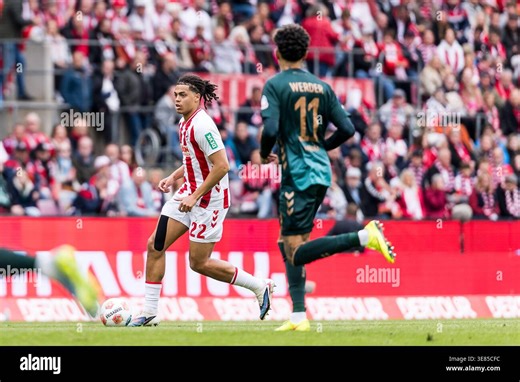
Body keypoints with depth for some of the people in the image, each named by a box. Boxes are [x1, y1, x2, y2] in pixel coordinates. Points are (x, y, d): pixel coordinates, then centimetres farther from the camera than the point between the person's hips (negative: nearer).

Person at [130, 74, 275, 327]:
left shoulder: (201, 125, -21)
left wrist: (195, 196, -24)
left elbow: (221, 166, -26)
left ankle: (260, 287, 13)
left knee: (199, 263, -2)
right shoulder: (185, 123, 8)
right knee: (155, 246, 1)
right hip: (189, 193, 9)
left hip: (209, 199, -9)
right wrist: (173, 177, 11)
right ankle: (149, 313, 7)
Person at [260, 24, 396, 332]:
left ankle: (364, 237, -24)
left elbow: (270, 130, -17)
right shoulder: (322, 87, 10)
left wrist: (265, 154, 3)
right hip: (321, 172, 7)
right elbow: (347, 129, 7)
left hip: (298, 175, -7)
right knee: (288, 244, 14)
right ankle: (299, 316, 9)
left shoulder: (275, 85, -6)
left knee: (297, 253, -10)